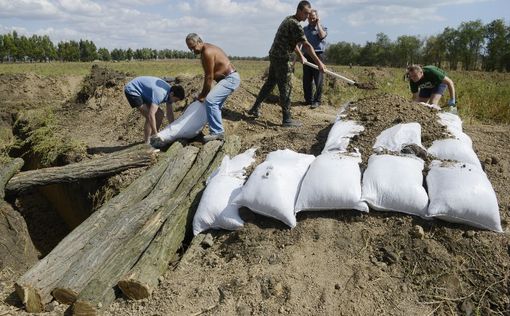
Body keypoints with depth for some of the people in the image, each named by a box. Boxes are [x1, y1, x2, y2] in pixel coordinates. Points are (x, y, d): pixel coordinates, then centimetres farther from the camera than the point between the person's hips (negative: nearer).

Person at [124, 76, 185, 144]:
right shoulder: (160, 94, -34)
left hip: (142, 92, 10)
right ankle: (147, 143, -11)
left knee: (160, 114, 7)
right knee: (149, 117, -21)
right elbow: (151, 115, -40)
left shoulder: (169, 92, -6)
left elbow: (170, 114, 2)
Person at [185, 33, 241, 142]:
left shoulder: (207, 52, -19)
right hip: (228, 78, 11)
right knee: (215, 104, 20)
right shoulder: (204, 51, 12)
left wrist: (203, 95, -10)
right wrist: (203, 93, 9)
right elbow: (208, 75, 12)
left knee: (210, 100, -24)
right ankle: (218, 131, 31)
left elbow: (209, 77, -18)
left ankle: (217, 132, -17)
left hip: (231, 79, -11)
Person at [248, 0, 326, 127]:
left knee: (269, 83, 17)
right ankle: (287, 119, 0)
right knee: (285, 88, -5)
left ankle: (255, 109, 23)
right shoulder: (295, 24, -16)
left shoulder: (288, 20, 15)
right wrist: (318, 62, -17)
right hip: (282, 59, -10)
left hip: (274, 56, 10)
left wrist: (301, 56, 18)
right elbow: (307, 45, -19)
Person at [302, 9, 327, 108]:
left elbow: (322, 35, -18)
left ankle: (317, 101, 3)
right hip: (307, 56, 4)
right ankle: (308, 99, 16)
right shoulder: (304, 29, 15)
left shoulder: (322, 28, 5)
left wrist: (318, 24, -7)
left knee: (318, 81, -4)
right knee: (306, 80, 5)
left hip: (318, 56, -4)